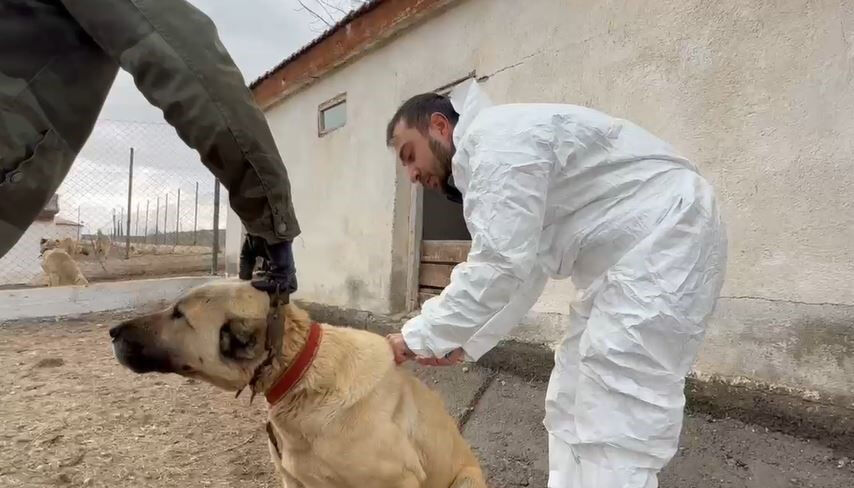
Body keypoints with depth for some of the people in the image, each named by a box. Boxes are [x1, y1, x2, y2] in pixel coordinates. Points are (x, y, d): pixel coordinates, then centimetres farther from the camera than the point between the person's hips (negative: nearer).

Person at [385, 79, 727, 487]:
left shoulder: (496, 137, -15)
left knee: (611, 431, -10)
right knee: (571, 408, 13)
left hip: (664, 245, -11)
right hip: (626, 258, 11)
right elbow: (524, 273, 17)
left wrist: (420, 336, -13)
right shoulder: (489, 157, 17)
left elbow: (500, 267, -24)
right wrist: (462, 343, 11)